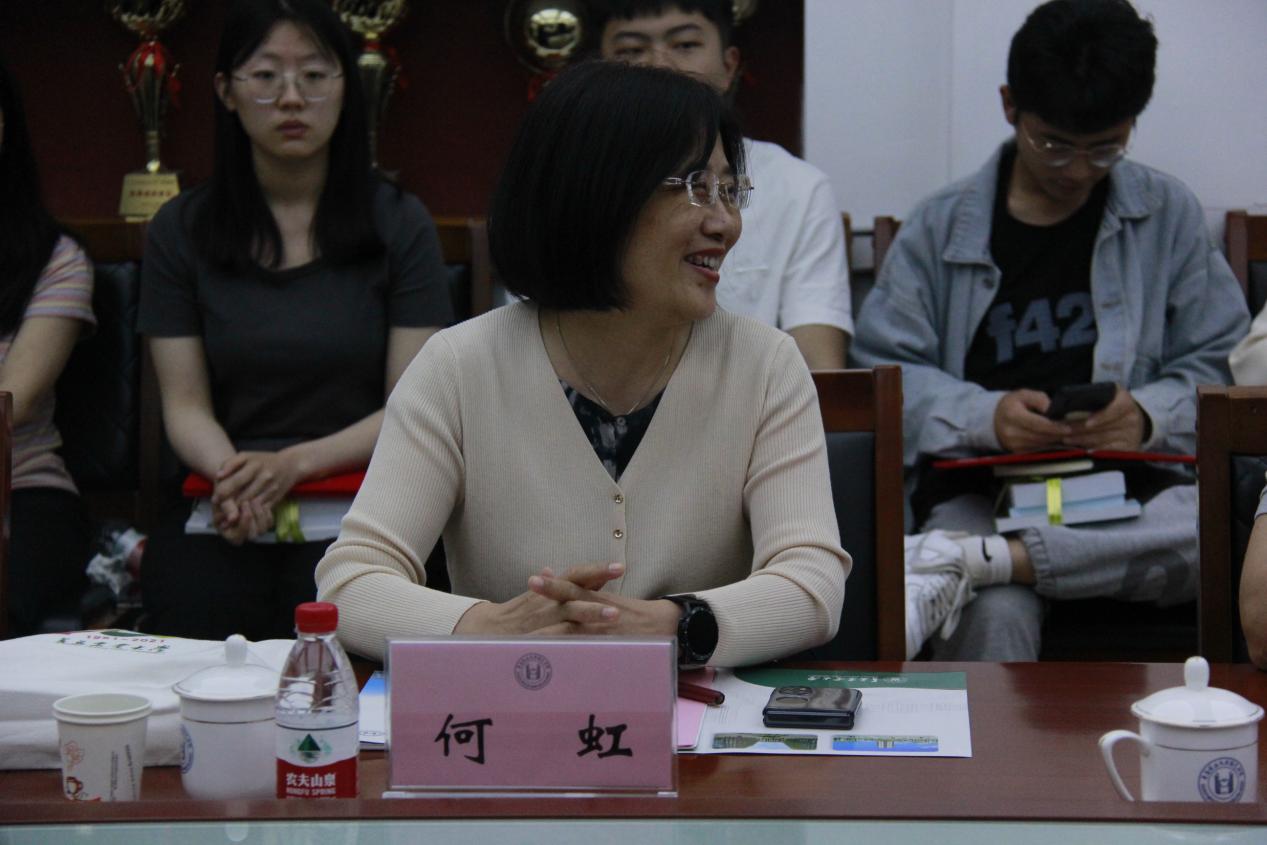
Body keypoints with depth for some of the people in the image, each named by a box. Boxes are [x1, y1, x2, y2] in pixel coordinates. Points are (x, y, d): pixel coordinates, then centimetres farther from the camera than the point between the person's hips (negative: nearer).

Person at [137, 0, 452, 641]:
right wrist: (231, 476, -17)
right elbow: (185, 404, 6)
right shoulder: (180, 230, 11)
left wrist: (294, 462, -15)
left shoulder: (399, 224, 6)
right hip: (220, 516, 1)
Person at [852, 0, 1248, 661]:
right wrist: (985, 416, -13)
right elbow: (885, 370, 6)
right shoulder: (941, 227, 11)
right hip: (977, 489, -3)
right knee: (994, 616, -41)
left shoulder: (1169, 216, 14)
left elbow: (1219, 364, 12)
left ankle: (961, 562, -36)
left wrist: (1149, 415, -11)